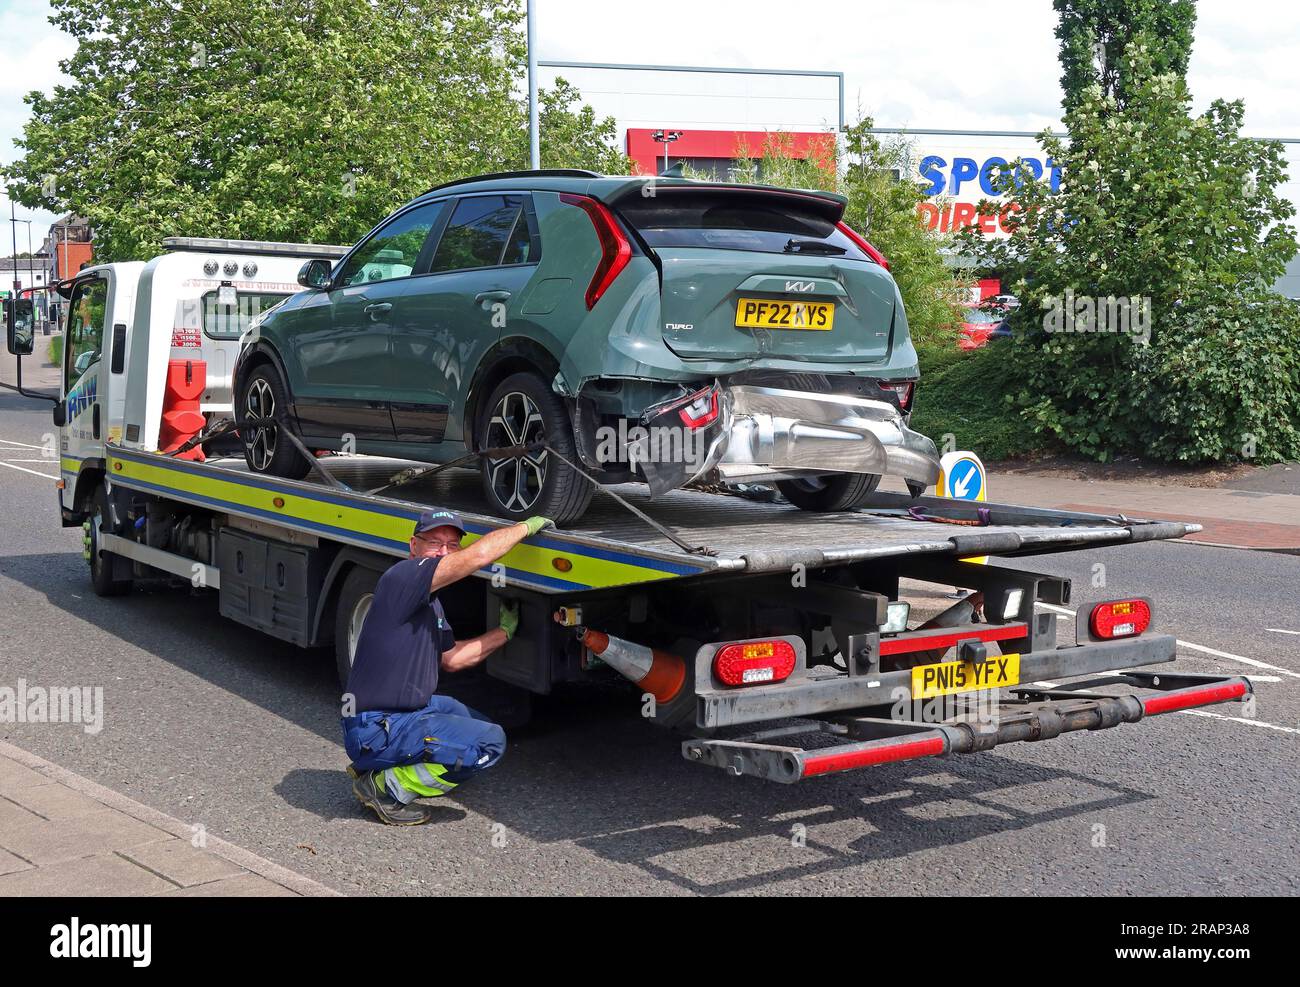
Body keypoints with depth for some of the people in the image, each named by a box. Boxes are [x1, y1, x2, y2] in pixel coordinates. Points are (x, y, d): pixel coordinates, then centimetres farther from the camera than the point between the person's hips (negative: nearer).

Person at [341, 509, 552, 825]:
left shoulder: (430, 603, 15)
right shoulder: (404, 576, -17)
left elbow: (451, 659, 24)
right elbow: (480, 555, -25)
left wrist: (504, 631, 24)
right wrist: (527, 526, -10)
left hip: (405, 711, 11)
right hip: (375, 732, -11)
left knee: (480, 724, 28)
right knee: (490, 742, -16)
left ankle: (375, 767, 15)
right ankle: (385, 787, -7)